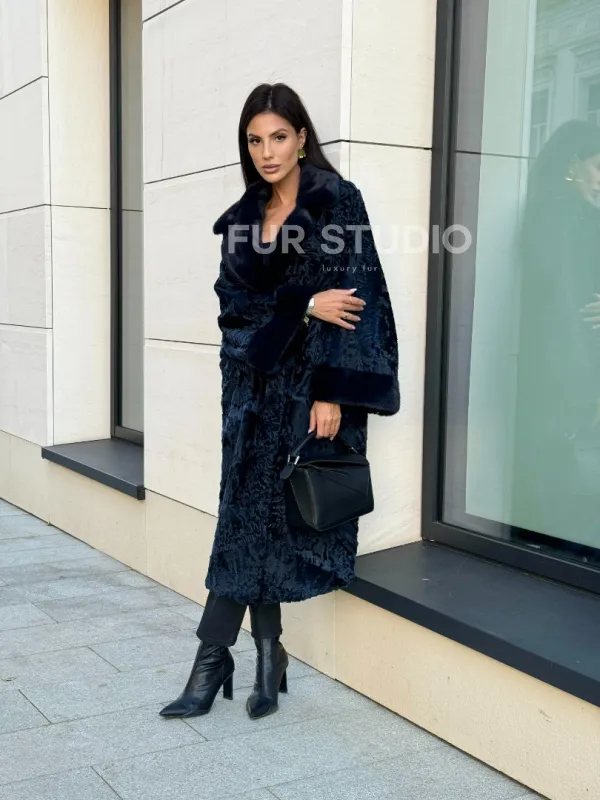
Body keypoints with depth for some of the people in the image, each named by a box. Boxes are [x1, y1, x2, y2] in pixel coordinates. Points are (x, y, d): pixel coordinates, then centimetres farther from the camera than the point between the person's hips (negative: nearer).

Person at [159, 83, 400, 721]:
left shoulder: (338, 201, -3)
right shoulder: (241, 218, 12)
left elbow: (351, 295, -10)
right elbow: (235, 299, 2)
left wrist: (332, 391, -17)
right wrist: (303, 304, -15)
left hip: (312, 384, -4)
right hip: (255, 384, 5)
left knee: (268, 519, -1)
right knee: (250, 515, 2)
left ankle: (217, 657, 9)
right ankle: (267, 655, 13)